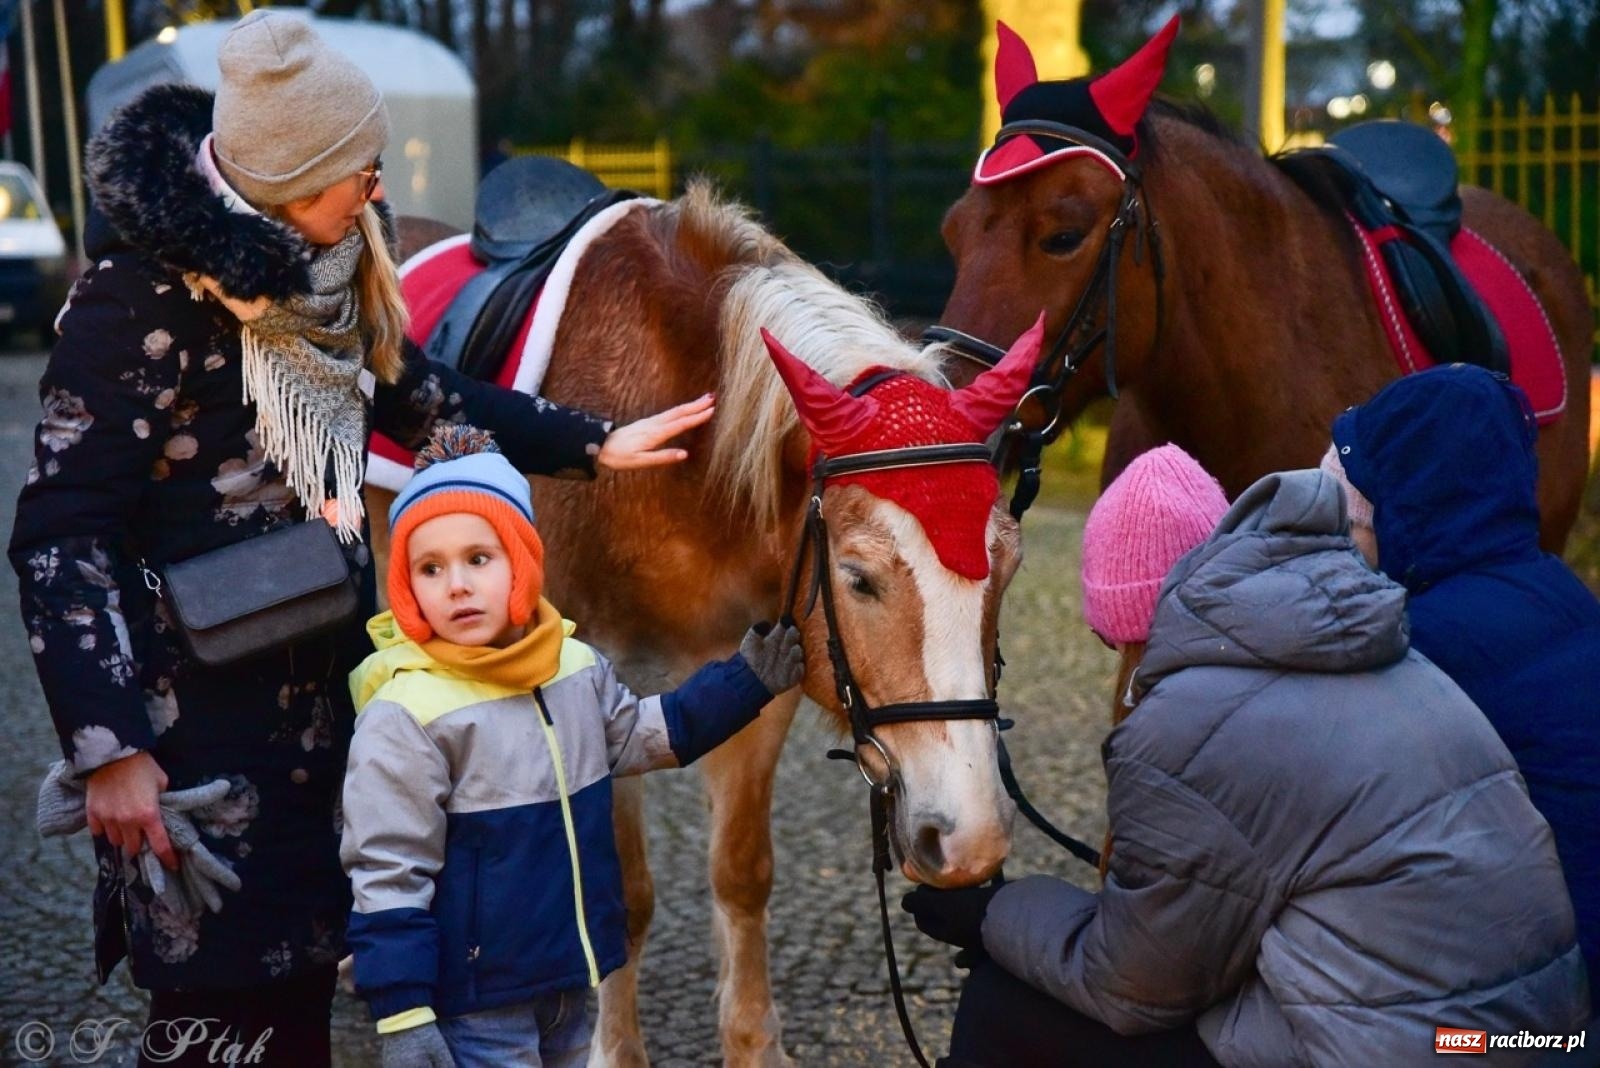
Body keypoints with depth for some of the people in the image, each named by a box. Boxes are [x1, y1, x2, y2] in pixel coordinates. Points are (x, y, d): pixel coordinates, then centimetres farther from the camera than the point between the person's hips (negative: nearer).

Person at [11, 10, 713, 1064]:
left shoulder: (328, 267, 3)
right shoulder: (140, 296, -20)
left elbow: (419, 395, 21)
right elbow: (61, 540, -19)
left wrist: (594, 444, 19)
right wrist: (110, 750, -23)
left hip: (326, 690, 7)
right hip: (200, 719, -7)